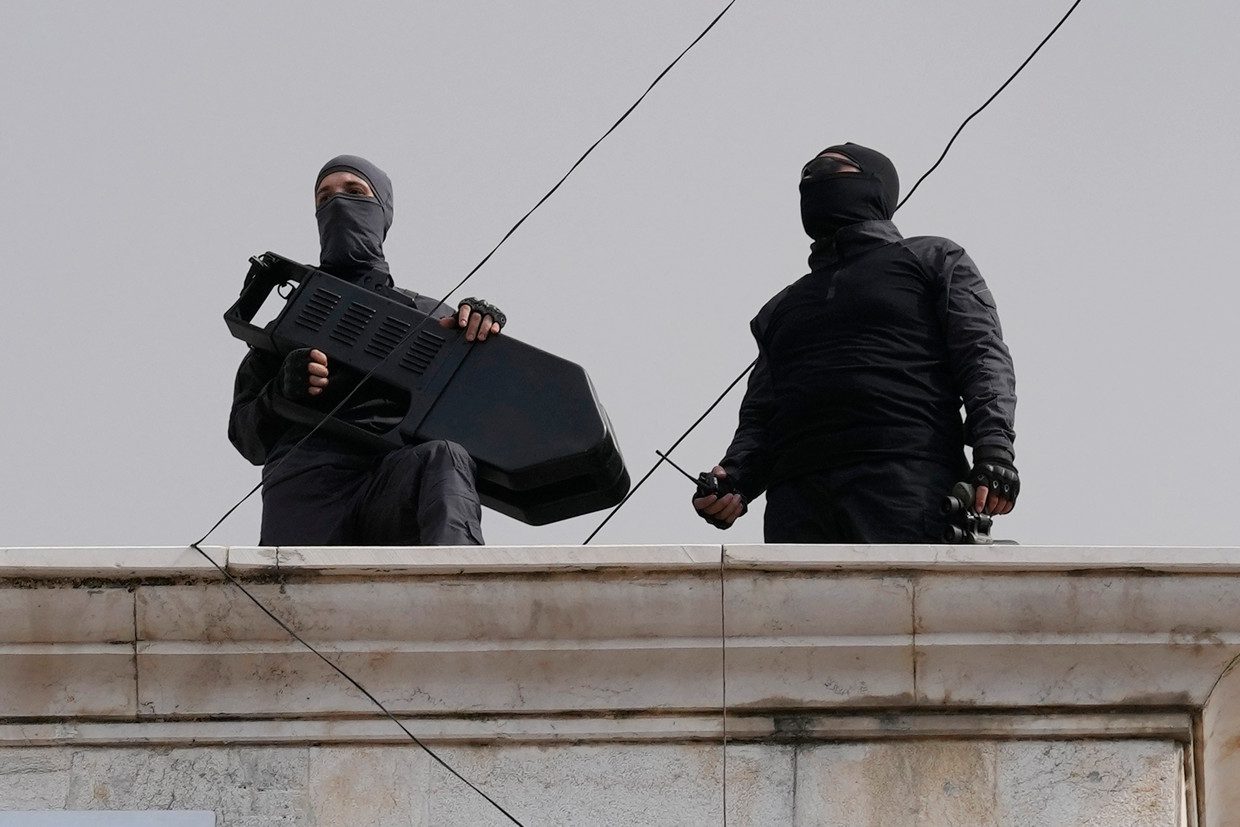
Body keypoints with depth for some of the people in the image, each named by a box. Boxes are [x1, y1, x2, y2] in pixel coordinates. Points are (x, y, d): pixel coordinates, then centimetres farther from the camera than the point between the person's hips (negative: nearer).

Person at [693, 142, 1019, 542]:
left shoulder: (933, 258, 21)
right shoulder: (782, 307, 34)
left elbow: (984, 358, 8)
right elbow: (758, 419, 26)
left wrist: (994, 450, -9)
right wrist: (732, 481, 3)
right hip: (797, 500, 4)